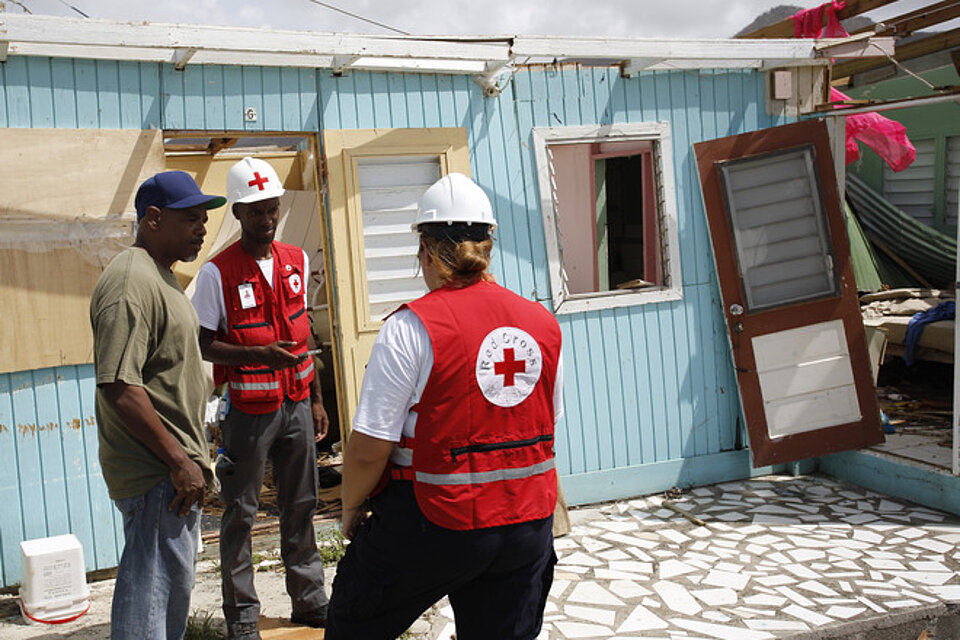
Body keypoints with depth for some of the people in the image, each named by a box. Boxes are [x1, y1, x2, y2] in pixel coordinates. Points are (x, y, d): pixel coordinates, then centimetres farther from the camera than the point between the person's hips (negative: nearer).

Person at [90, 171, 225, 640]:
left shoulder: (162, 275, 15)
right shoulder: (130, 283, -19)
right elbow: (118, 386, -26)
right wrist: (178, 461, -22)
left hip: (176, 469, 10)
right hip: (157, 474, -10)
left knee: (174, 585, 20)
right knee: (151, 594, -3)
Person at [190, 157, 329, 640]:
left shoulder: (296, 261, 6)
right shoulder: (218, 272, -10)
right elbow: (202, 345, -8)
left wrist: (316, 399, 15)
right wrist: (258, 355, -24)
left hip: (296, 404, 5)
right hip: (249, 410, -5)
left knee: (300, 506, 14)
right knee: (240, 513, 4)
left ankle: (310, 600, 27)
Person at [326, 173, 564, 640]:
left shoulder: (412, 327, -15)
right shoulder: (543, 323, 2)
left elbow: (369, 449, -15)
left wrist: (351, 507, 4)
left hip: (434, 524, -5)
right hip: (530, 523, 6)